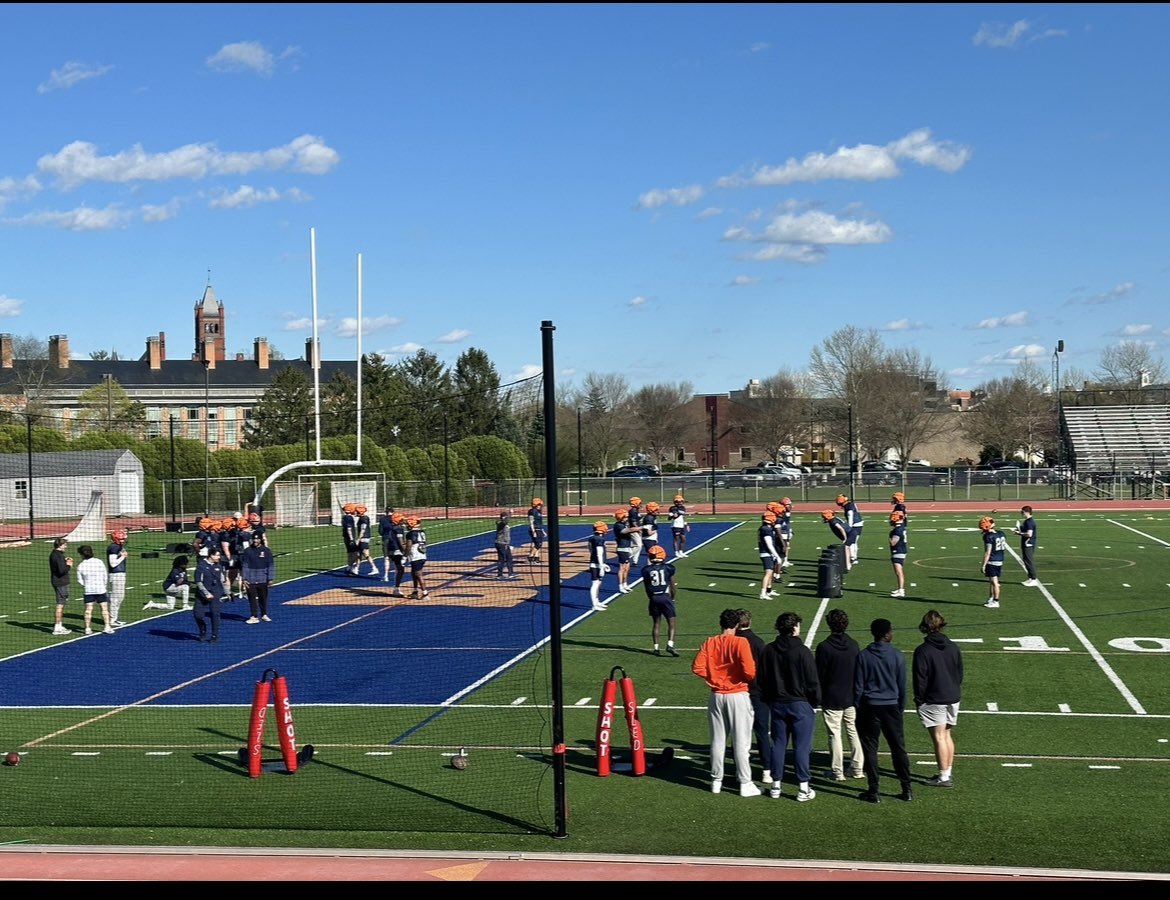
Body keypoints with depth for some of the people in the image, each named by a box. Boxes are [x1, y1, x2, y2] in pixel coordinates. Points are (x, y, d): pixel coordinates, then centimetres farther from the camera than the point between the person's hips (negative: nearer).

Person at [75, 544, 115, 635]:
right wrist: (104, 586, 15)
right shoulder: (99, 562, -6)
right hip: (100, 589, -1)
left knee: (88, 609, 7)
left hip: (88, 590, 1)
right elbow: (106, 576, 0)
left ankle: (88, 628, 9)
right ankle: (107, 627, 1)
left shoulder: (81, 565, -6)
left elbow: (80, 580, -1)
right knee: (104, 608, 5)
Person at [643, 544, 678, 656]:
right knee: (671, 623, 3)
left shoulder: (646, 570, 1)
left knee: (656, 623, 12)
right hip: (665, 597, -2)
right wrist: (674, 598, 20)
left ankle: (656, 648, 11)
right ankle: (670, 645, -13)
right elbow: (673, 586, 5)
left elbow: (647, 588, 8)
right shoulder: (668, 568, -2)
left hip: (654, 599, 2)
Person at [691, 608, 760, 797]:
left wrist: (713, 677, 7)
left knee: (717, 740, 13)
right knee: (741, 742, 2)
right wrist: (748, 679, 3)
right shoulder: (740, 643, -12)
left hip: (716, 696, 4)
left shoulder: (709, 643, 0)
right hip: (738, 695, -4)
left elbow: (697, 667, -5)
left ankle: (716, 781, 20)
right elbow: (749, 671, -19)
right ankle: (745, 784, 6)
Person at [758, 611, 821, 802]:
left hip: (777, 704, 5)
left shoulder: (769, 650, 1)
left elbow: (762, 679, 8)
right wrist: (815, 702, 3)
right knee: (801, 746, 1)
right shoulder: (802, 651, -15)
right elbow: (812, 681, -11)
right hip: (800, 704, -5)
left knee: (778, 744, 11)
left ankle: (776, 786, 15)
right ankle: (803, 788, 3)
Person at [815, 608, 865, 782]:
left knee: (834, 734, 2)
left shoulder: (824, 647, -13)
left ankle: (837, 772, 6)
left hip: (831, 699, -4)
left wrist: (819, 697, 2)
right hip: (852, 698, 4)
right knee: (854, 732, 13)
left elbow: (819, 675, -9)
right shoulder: (854, 645, 0)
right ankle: (858, 768, 18)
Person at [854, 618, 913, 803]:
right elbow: (902, 686, 3)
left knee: (870, 749, 5)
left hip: (869, 708, -1)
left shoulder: (863, 656, -6)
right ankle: (906, 790, 13)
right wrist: (901, 708, 15)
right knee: (898, 748, 10)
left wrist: (858, 708, 7)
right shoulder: (897, 656, -4)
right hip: (891, 707, 1)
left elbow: (858, 686, -3)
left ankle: (873, 791, 5)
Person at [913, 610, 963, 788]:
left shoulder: (922, 651, -15)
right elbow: (960, 672, 10)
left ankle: (944, 777, 0)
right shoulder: (953, 647, 2)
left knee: (939, 738, -2)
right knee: (947, 735, 17)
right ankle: (949, 772, 22)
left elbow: (920, 678, -13)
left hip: (933, 700, -6)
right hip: (953, 698, 6)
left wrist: (919, 700, -3)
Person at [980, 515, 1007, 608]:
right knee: (991, 581, 19)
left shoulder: (988, 536, -17)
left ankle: (996, 602, 5)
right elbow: (1005, 548, 14)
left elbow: (988, 552, -18)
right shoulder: (1001, 533, 6)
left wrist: (983, 565, -14)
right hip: (1000, 560, 8)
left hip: (992, 561, -8)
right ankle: (990, 599, 29)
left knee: (994, 582, -1)